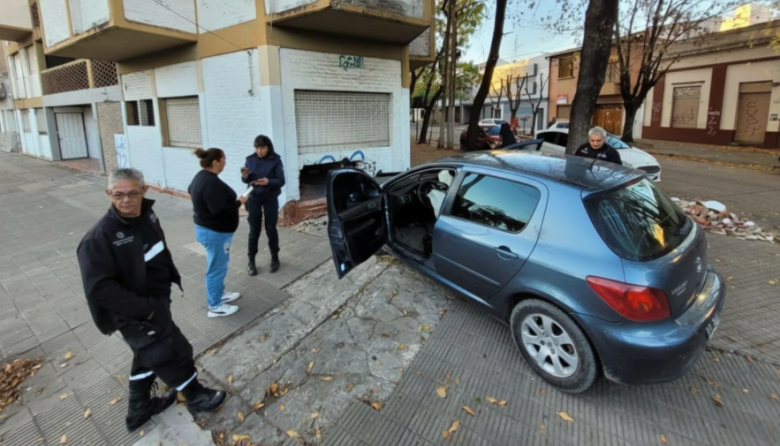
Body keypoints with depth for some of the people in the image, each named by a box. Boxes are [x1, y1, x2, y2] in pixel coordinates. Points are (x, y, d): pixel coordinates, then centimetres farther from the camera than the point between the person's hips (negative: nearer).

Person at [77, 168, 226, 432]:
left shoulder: (147, 216, -3)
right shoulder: (99, 237, -26)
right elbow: (99, 288, -27)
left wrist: (172, 278, 5)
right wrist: (143, 308, -26)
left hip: (156, 301, 8)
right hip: (134, 314, -8)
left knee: (149, 356, 24)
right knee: (175, 353, 5)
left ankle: (140, 408, 47)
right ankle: (196, 397, 31)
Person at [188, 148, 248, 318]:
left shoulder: (201, 176, 6)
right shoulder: (212, 183, -28)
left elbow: (191, 191, 26)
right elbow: (220, 210, -31)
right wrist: (239, 202, -19)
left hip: (206, 228, 11)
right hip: (215, 232, -11)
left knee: (219, 265, 23)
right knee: (217, 268, 2)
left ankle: (219, 294, 39)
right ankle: (215, 306, 14)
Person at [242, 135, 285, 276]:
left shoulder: (275, 160, -9)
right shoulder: (250, 159, -1)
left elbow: (281, 181, -11)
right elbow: (247, 181, 4)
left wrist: (268, 182, -30)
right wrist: (245, 176, -19)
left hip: (270, 199, -2)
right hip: (254, 198, 2)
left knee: (271, 229, 7)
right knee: (254, 230, 5)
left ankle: (275, 258, 25)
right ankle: (251, 261, 16)